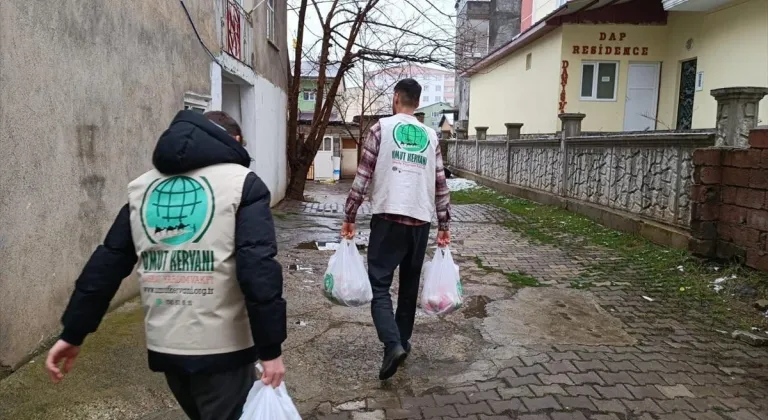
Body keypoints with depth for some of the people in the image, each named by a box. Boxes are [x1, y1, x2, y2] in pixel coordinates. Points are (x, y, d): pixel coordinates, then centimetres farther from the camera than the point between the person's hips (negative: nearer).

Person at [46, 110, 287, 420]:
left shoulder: (142, 186, 9)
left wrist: (73, 333, 13)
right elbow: (258, 270, -17)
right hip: (222, 346, -6)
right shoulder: (242, 183, -7)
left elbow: (106, 265, 8)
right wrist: (270, 348, -14)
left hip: (164, 346, 6)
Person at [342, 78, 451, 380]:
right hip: (421, 220, 4)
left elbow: (364, 175, -3)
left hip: (389, 217, -4)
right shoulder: (430, 135, 13)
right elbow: (440, 185, 12)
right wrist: (444, 225, 18)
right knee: (410, 284, 16)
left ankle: (393, 344, -16)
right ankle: (403, 340, 26)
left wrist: (349, 216, 3)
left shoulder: (382, 128, 2)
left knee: (379, 283, 0)